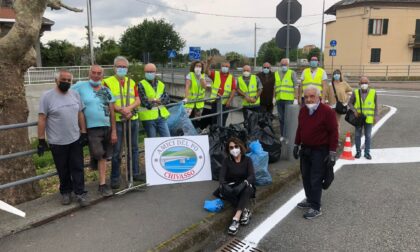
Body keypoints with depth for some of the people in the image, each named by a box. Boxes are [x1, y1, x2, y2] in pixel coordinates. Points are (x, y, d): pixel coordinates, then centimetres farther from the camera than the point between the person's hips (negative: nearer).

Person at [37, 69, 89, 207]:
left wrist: (84, 133, 5)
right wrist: (41, 140, -9)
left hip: (76, 140, 3)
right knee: (63, 170, 11)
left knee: (77, 168, 5)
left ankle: (80, 193, 13)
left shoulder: (75, 94, 4)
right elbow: (42, 120, -8)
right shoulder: (47, 96, -9)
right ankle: (65, 192, 28)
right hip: (57, 142, -3)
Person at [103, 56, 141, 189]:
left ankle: (135, 173, 26)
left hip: (133, 119, 5)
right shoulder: (108, 82, -1)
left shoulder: (132, 82, 13)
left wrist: (129, 108, -14)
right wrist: (121, 110, -19)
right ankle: (115, 177, 13)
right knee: (116, 151, 1)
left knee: (134, 148, 13)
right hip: (117, 120, -4)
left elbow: (138, 100, 5)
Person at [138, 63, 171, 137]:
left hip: (161, 116, 4)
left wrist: (153, 100, -12)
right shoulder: (141, 85, -4)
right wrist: (159, 101, -4)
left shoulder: (161, 84, 11)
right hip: (148, 118, -4)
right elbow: (145, 102, -14)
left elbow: (167, 99, 1)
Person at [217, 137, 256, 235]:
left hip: (245, 188, -1)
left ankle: (236, 219, -46)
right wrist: (224, 186, -36)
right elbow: (221, 176, -13)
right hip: (231, 187, 1)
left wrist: (243, 184, -39)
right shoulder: (227, 161, -3)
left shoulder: (247, 160, -5)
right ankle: (245, 210, -29)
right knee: (222, 189, -32)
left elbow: (252, 176, -18)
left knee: (248, 187, -36)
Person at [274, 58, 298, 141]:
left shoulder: (292, 73, 3)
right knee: (281, 118, 10)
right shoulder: (276, 74, 15)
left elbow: (296, 86, 0)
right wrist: (275, 98, 15)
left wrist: (296, 97, -7)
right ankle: (282, 135, 19)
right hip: (279, 99, 5)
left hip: (288, 99, -4)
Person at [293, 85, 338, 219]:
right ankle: (310, 200, 33)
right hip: (305, 149, 7)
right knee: (305, 177, 16)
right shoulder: (303, 110, 5)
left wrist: (332, 153, -17)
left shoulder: (327, 111, -16)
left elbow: (333, 132, -15)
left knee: (315, 180, -4)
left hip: (320, 151, -7)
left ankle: (316, 208, 6)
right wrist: (296, 145, 17)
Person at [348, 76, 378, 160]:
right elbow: (350, 103, 4)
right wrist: (354, 110, -11)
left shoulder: (373, 93, -1)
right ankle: (358, 152, 20)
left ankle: (367, 152, 17)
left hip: (369, 118, 0)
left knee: (368, 136, 5)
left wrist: (375, 116, 0)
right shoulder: (355, 93, -2)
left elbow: (376, 106, 4)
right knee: (357, 135, 8)